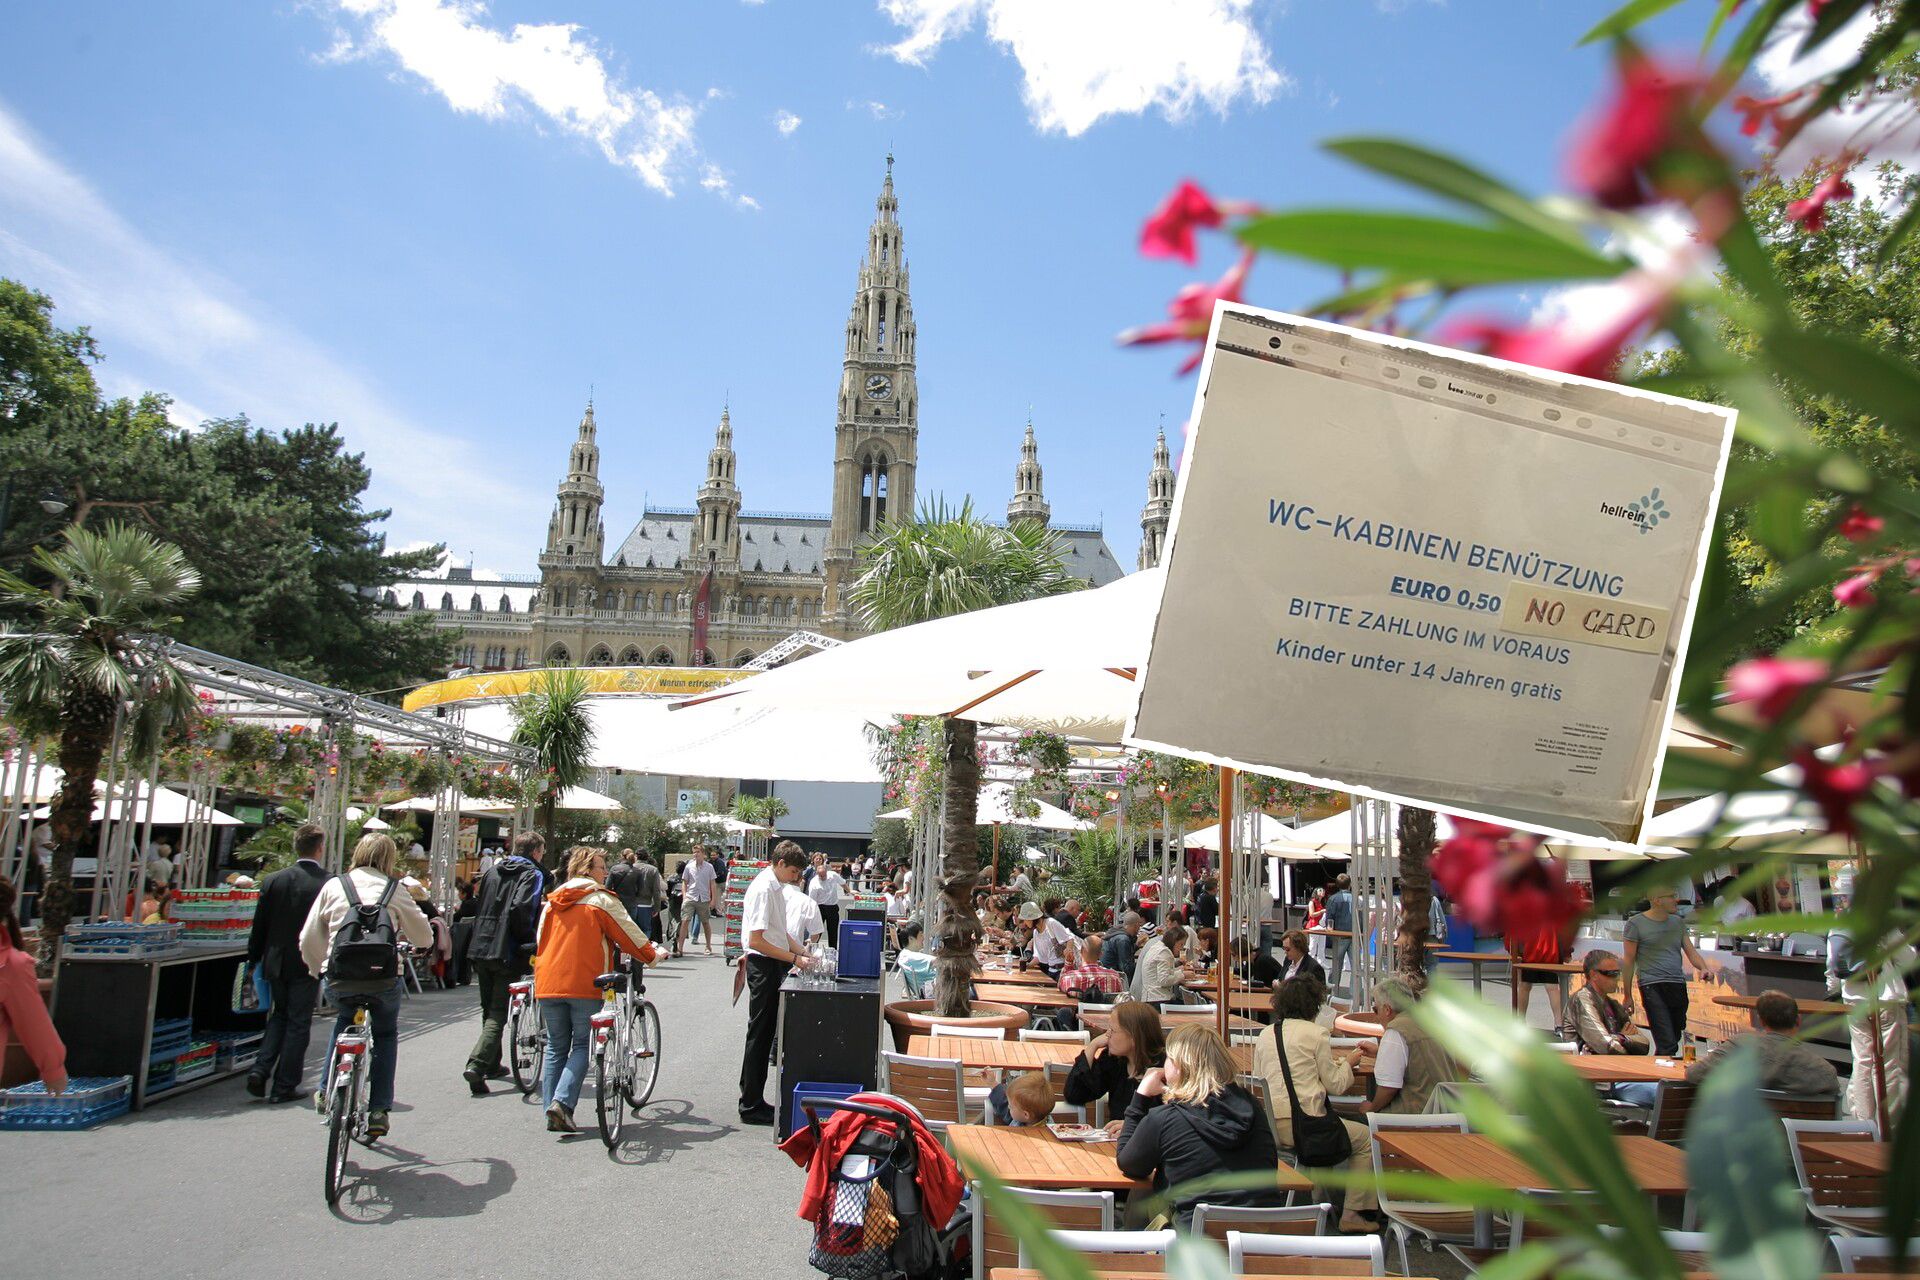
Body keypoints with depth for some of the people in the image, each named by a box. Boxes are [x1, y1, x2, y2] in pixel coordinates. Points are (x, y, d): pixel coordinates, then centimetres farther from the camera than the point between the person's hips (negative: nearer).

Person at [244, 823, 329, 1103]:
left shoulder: (274, 880, -3)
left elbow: (259, 927, 3)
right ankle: (284, 1087, 11)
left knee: (280, 1015, 23)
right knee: (298, 1024, 7)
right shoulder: (330, 883, -14)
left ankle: (260, 1070, 9)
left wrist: (254, 959, 15)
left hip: (276, 962, 4)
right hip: (307, 964, -3)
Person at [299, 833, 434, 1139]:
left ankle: (327, 1090, 28)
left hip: (338, 980, 2)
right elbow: (425, 938, 10)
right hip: (383, 977, -2)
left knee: (346, 1019, 35)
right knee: (386, 1033, 24)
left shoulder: (334, 885, 9)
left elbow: (308, 941, 9)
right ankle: (379, 1110, 17)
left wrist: (319, 970, 26)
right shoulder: (394, 890, 5)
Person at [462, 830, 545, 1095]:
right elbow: (521, 908, -20)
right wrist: (530, 942, -10)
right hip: (507, 952, -7)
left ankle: (492, 1064, 29)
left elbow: (477, 905, 18)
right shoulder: (532, 874, -6)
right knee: (498, 1012, -4)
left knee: (489, 1009, 19)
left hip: (480, 948, 7)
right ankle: (476, 1064, -19)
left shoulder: (494, 871, 15)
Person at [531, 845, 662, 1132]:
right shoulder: (602, 900, -4)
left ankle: (552, 1113, 10)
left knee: (556, 1047, 12)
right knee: (582, 1045, 4)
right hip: (584, 983, -5)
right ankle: (562, 1101, -12)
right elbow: (628, 934, 0)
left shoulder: (553, 900, 13)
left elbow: (540, 939, 22)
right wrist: (652, 954, 15)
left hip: (547, 984, 5)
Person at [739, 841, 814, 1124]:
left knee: (766, 1034, 14)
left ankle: (754, 1101, 22)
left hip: (775, 965, 10)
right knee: (759, 1035, -1)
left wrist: (802, 953, 9)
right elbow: (756, 940, -23)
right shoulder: (763, 889, -18)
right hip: (763, 965, -10)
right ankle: (751, 1106, 8)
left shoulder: (776, 888, 12)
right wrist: (794, 958, -19)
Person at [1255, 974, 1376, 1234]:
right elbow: (1335, 1086, -3)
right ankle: (1351, 1214, 11)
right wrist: (1348, 1063, 18)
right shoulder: (1316, 1033, -6)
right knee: (1366, 1139, 14)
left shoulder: (1264, 1035, 10)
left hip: (1269, 1127, 7)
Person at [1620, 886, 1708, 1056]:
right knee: (1667, 1045, -16)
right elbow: (1629, 961, 0)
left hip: (1679, 985, 6)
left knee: (1675, 1038, 12)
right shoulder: (1636, 923, -2)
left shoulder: (1678, 922, 15)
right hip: (1652, 986, -6)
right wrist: (1628, 996, 0)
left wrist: (1703, 968, -9)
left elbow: (1691, 952, 15)